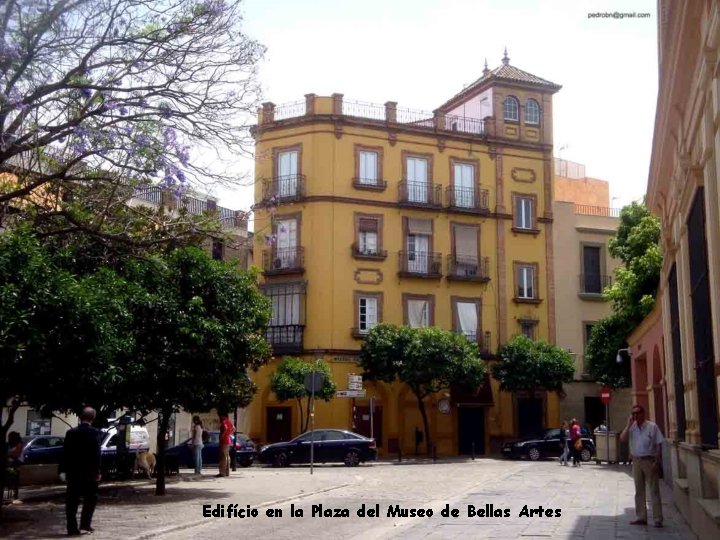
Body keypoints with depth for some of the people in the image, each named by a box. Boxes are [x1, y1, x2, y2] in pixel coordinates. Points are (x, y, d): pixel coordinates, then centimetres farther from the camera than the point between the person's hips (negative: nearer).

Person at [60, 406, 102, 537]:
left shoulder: (71, 433, 3)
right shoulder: (94, 433, -9)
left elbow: (65, 453, 3)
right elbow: (96, 453, -13)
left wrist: (63, 470, 8)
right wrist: (97, 471, -9)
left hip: (73, 472, 3)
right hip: (89, 472, -3)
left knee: (72, 500, 6)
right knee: (90, 498, 11)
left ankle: (72, 527, 4)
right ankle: (85, 523, 3)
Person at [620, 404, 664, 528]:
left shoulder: (652, 426, -8)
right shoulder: (632, 427, 5)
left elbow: (659, 445, -8)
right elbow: (622, 439, -6)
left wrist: (657, 462, -14)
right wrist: (628, 425, -11)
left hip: (649, 460, -5)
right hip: (636, 461, 5)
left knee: (654, 490, -2)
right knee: (639, 491, 11)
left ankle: (658, 519, 1)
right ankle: (640, 517, 19)